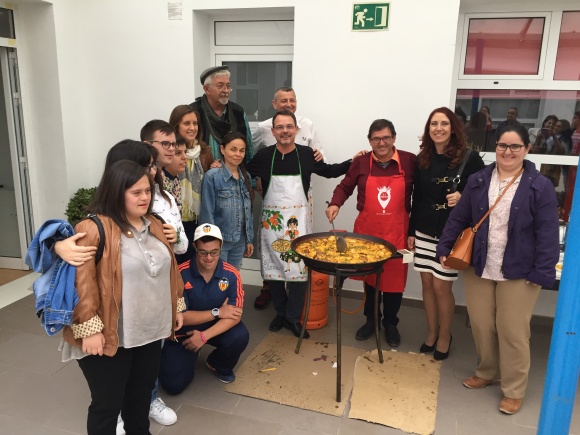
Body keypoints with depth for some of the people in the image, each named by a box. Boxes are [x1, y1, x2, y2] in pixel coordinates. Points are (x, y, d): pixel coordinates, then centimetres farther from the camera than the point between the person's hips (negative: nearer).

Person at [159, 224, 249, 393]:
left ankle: (219, 365, 7)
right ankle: (190, 357, 23)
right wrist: (217, 312, -21)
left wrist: (204, 336, -30)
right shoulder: (181, 274, -22)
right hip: (183, 332, -1)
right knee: (173, 385, -13)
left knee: (240, 336, -29)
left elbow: (235, 315, -20)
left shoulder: (231, 274, -16)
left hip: (216, 328, 2)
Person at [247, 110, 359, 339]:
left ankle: (293, 317, 17)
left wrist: (353, 162, 1)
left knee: (300, 267, 0)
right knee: (273, 267, 10)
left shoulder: (307, 154, -4)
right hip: (272, 220, 1)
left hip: (299, 219, 0)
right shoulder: (263, 155, -5)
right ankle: (280, 313, 30)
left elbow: (329, 171, 11)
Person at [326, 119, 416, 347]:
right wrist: (335, 204, -10)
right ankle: (371, 319, 35)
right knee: (369, 277, 15)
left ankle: (390, 323, 30)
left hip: (397, 232, -1)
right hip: (367, 230, 1)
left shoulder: (409, 161, -3)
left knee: (394, 278, 8)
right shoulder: (361, 162, 0)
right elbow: (345, 186, 9)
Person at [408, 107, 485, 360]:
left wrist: (463, 197, -20)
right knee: (427, 284, 10)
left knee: (441, 286, 1)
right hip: (424, 232, 4)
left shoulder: (469, 158, -8)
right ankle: (431, 333, 28)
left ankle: (445, 337, 23)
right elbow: (417, 198, 11)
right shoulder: (422, 159, 6)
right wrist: (411, 231, 10)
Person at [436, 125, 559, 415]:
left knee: (512, 331, 5)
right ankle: (486, 372, 37)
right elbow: (458, 219, 7)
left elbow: (547, 234, -8)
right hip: (478, 267, 4)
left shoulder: (540, 186, -7)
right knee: (481, 326, 14)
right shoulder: (477, 181, 3)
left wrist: (542, 272, -12)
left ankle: (514, 390, 24)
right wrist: (444, 248, 3)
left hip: (519, 272, -3)